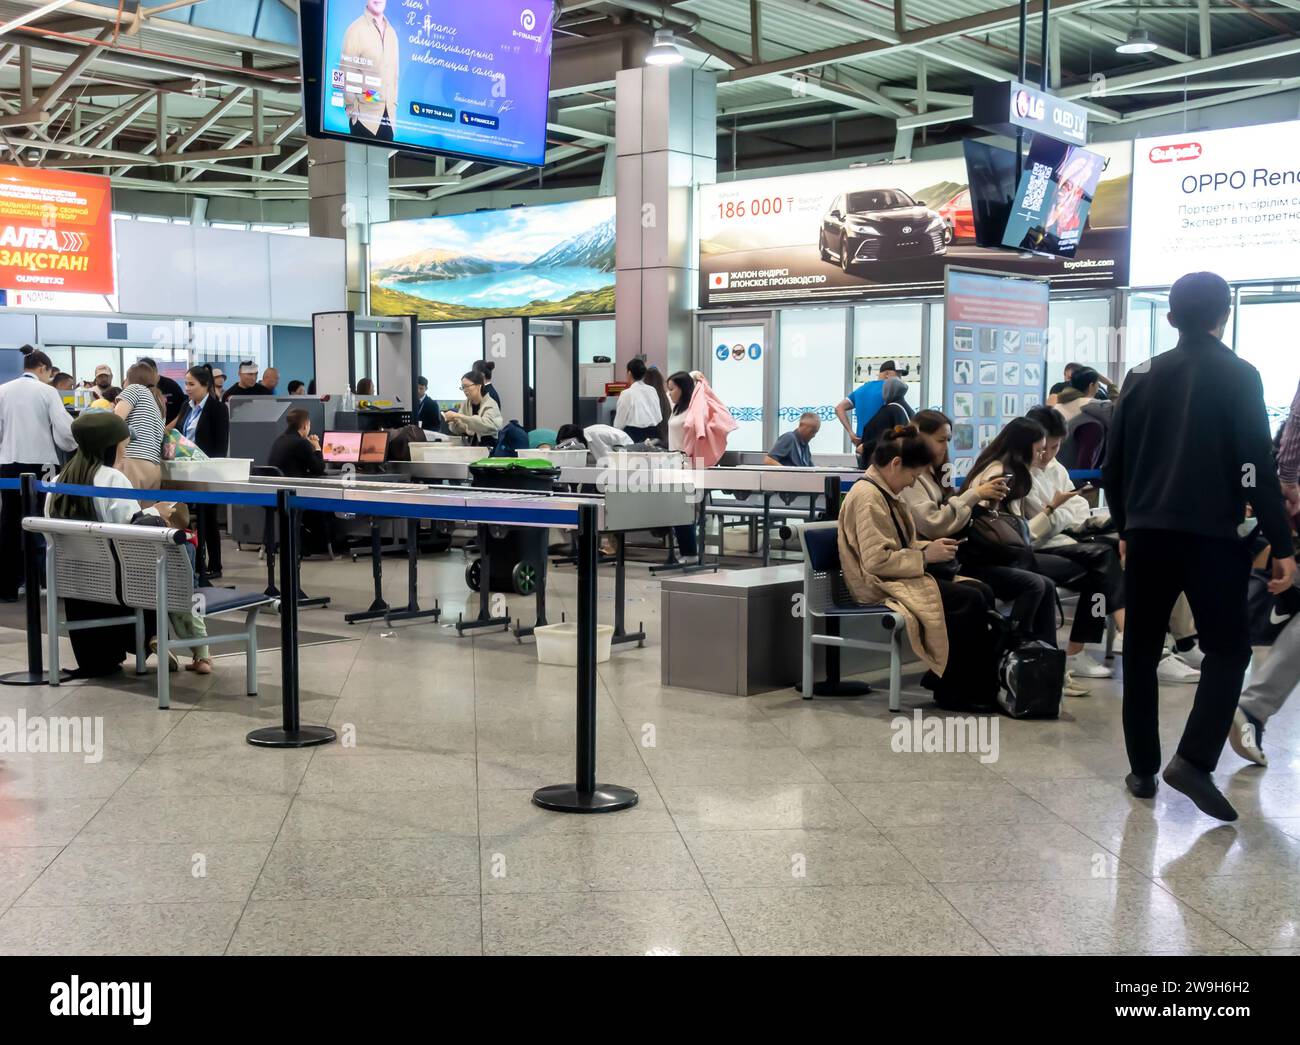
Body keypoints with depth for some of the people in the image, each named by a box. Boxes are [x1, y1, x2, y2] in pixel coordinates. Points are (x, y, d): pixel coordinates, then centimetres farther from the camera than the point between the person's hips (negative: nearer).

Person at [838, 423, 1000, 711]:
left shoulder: (886, 493, 15)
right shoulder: (868, 497, -17)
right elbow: (877, 561, -24)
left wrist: (928, 547, 5)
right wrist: (925, 556, -18)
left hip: (897, 578, 10)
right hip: (879, 587, -10)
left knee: (981, 592, -5)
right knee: (970, 600, -20)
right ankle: (951, 688, -10)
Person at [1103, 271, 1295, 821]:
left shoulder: (1142, 376, 7)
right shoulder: (1239, 375, -5)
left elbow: (1114, 463, 10)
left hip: (1148, 533, 4)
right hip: (1211, 535, -3)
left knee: (1141, 652, 12)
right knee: (1227, 649, 7)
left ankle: (1142, 769, 13)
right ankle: (1194, 760, -8)